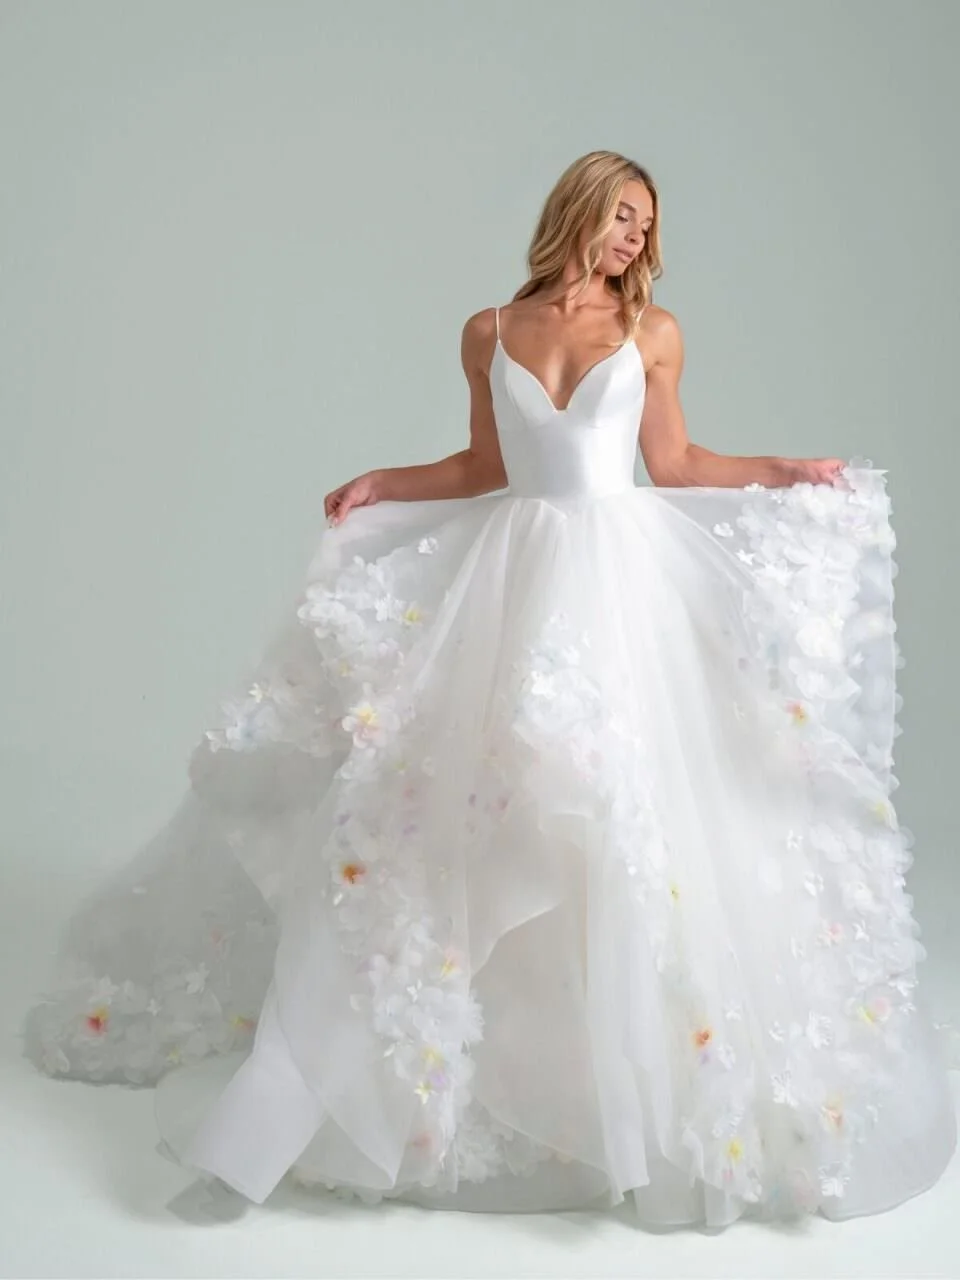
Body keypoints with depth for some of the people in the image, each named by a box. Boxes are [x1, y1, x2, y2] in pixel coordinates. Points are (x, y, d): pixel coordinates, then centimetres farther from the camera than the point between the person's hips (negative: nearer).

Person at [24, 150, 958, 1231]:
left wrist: (780, 473, 4)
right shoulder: (489, 332, 9)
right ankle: (428, 1041, 10)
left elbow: (673, 463, 11)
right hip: (513, 576, 1)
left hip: (619, 575, -1)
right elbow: (484, 470, 13)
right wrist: (380, 483, 4)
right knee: (464, 794, -1)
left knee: (618, 804, -6)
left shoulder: (654, 332, 7)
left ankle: (631, 1040, 12)